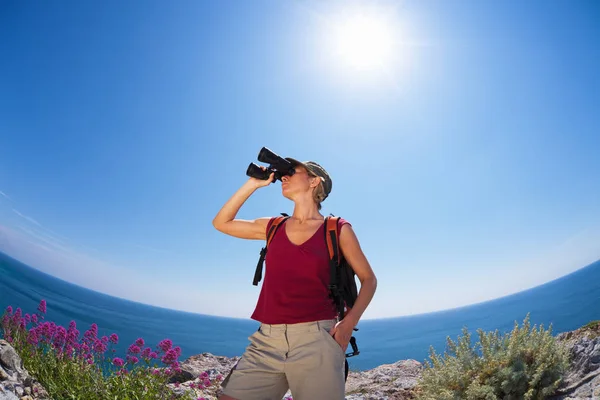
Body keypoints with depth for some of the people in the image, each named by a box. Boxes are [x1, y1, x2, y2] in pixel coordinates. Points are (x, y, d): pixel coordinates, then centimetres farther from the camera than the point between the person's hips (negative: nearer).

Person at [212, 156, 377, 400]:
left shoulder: (338, 230, 2)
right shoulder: (273, 227, 13)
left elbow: (369, 279, 7)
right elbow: (221, 223, 17)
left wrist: (349, 322, -8)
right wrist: (253, 184, 11)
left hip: (316, 339, -3)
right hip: (268, 340, 4)